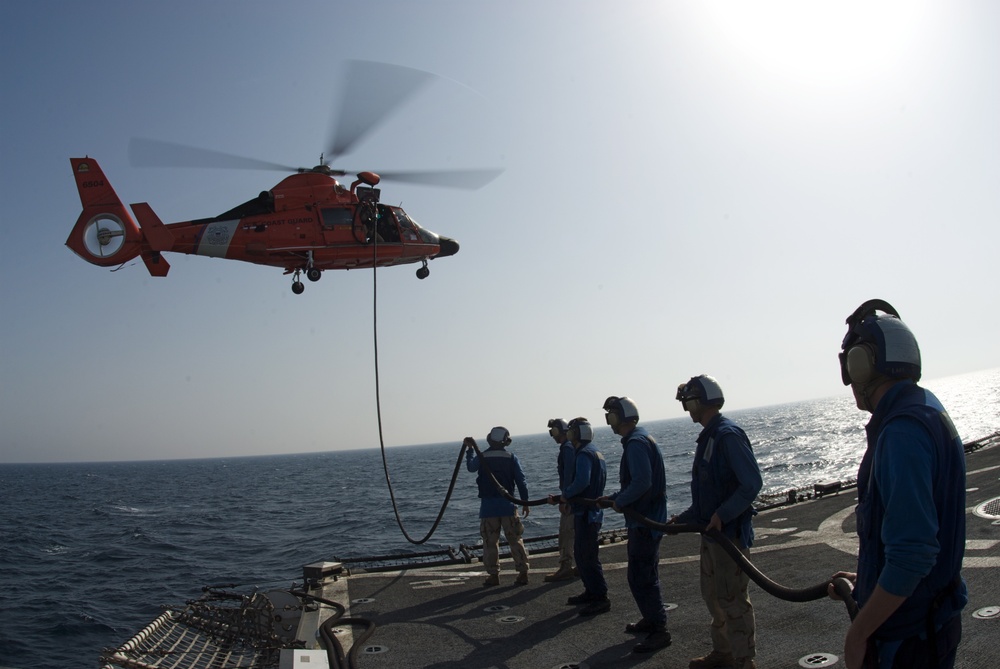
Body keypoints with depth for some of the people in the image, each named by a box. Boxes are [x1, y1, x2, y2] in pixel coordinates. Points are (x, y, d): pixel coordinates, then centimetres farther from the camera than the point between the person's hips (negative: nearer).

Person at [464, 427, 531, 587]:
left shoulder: (482, 457, -2)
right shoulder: (511, 457, 0)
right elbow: (521, 481, -1)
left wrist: (470, 449, 12)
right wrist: (525, 502, 5)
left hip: (488, 506, 0)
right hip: (507, 504, 1)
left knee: (490, 542, 8)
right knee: (515, 540, 7)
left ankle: (493, 575, 11)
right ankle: (523, 572, 7)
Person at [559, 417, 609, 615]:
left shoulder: (584, 454, -17)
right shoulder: (595, 453, 16)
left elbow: (581, 482, -31)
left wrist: (565, 495, -14)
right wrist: (567, 498, 11)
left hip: (586, 513, -11)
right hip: (592, 511, 11)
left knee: (587, 557, -6)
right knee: (581, 554, 18)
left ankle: (600, 598, -2)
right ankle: (591, 592, 27)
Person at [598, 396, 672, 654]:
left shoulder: (636, 443, -20)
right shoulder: (637, 439, 13)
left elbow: (642, 482, -30)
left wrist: (620, 502, -16)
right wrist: (614, 498, 12)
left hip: (644, 521, -11)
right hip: (644, 519, 11)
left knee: (640, 577, -6)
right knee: (644, 574, 21)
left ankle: (659, 631, 2)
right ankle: (651, 620, 34)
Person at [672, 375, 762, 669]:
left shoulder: (727, 435, -18)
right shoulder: (708, 437, 12)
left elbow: (752, 483, -25)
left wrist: (722, 515, -25)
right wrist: (683, 519, 18)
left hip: (730, 532, -10)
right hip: (711, 531, 10)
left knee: (732, 599, 0)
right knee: (713, 595, 19)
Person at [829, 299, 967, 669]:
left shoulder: (902, 433, -26)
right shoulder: (926, 409, 7)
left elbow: (912, 555, -30)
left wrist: (858, 633, -21)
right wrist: (865, 580, 22)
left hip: (907, 636, -9)